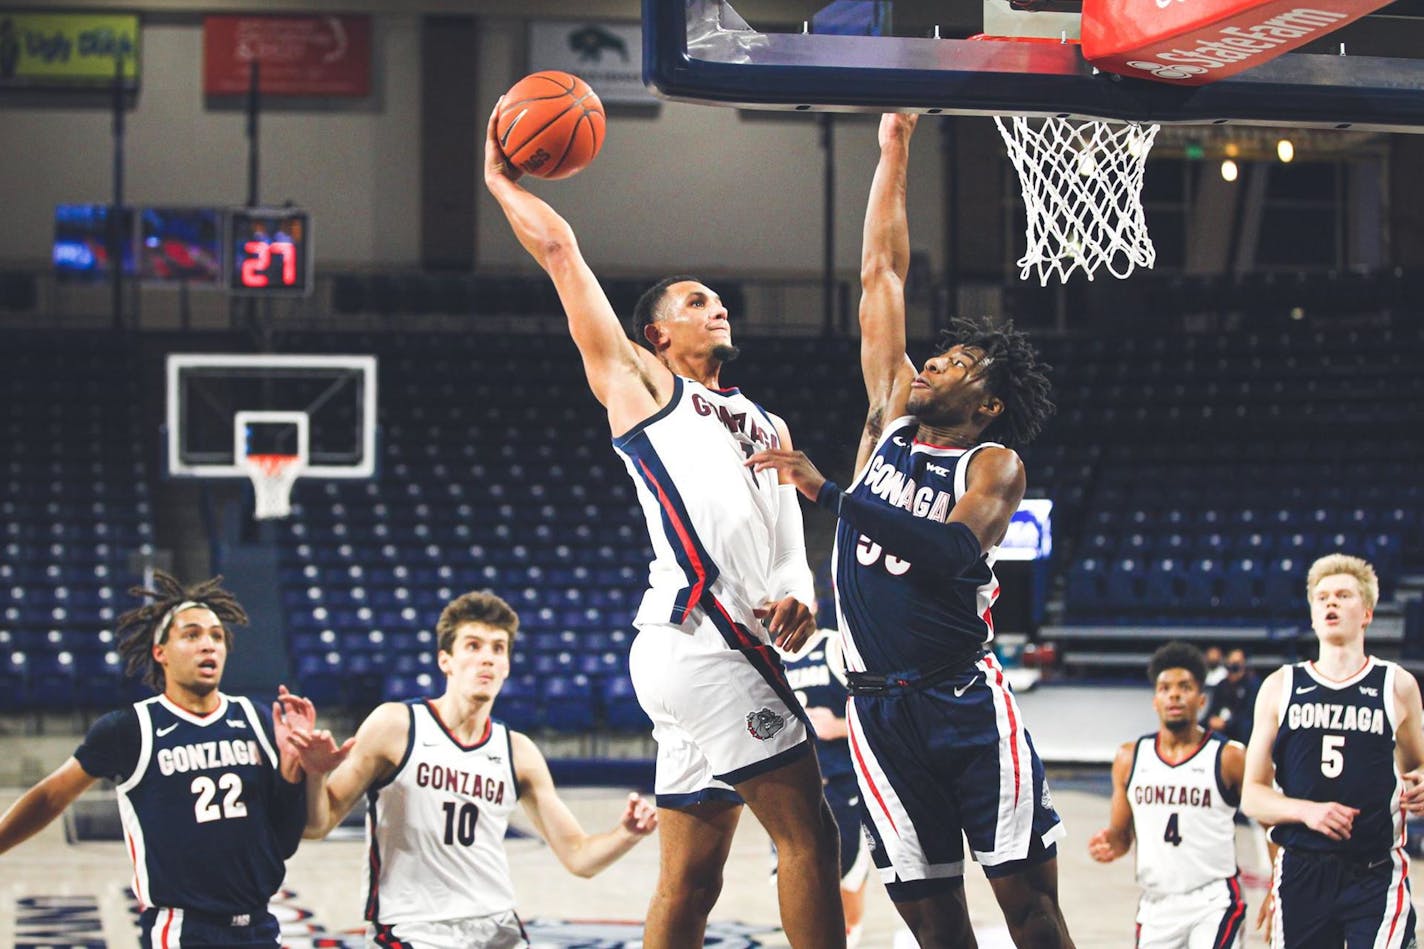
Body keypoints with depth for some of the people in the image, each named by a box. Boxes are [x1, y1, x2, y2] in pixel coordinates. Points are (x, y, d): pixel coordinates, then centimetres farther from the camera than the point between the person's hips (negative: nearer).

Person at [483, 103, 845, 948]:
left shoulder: (767, 428, 30)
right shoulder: (640, 384, 11)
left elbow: (790, 536, 21)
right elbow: (558, 249, 9)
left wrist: (800, 595, -1)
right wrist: (499, 178, 21)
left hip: (738, 645, 7)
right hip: (696, 635, -7)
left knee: (690, 880, 6)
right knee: (809, 832, -13)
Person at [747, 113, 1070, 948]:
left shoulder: (994, 465, -3)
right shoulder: (892, 419, 11)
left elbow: (952, 549, -23)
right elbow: (881, 273, 13)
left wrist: (826, 490, -25)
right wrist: (894, 151, 12)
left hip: (966, 698, -4)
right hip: (880, 710, 4)